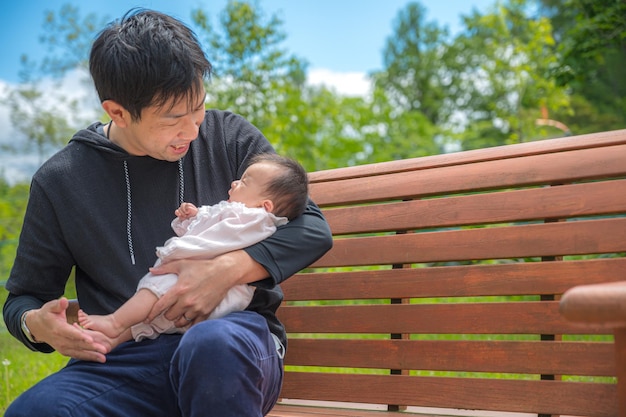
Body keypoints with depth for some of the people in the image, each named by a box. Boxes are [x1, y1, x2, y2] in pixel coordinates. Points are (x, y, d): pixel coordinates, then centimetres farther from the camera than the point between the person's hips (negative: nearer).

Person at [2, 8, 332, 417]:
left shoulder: (229, 137, 6)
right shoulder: (61, 180, 7)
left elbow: (314, 228, 3)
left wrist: (229, 269, -14)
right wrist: (36, 324, -10)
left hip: (234, 335, -1)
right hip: (123, 361, 1)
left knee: (212, 343, -39)